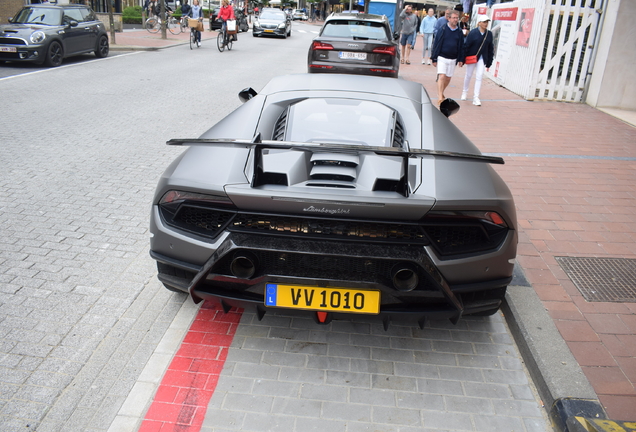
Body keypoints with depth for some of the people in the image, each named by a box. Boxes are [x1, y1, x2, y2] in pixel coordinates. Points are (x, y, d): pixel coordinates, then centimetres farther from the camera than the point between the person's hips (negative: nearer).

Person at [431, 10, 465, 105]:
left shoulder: (459, 32, 7)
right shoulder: (442, 30, -4)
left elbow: (461, 47, 14)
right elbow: (436, 44, -2)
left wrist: (461, 60, 8)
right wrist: (434, 59, -5)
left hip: (453, 59, 4)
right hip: (442, 58, -4)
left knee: (448, 78, 9)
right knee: (442, 76, -15)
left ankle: (441, 93, 29)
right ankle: (440, 97, -15)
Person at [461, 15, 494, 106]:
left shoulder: (489, 34, 1)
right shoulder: (473, 33, -11)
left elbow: (490, 49, 7)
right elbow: (467, 46, -9)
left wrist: (489, 63, 6)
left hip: (482, 58, 2)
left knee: (479, 77, -4)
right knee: (468, 75, 12)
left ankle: (476, 98, -3)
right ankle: (465, 92, 34)